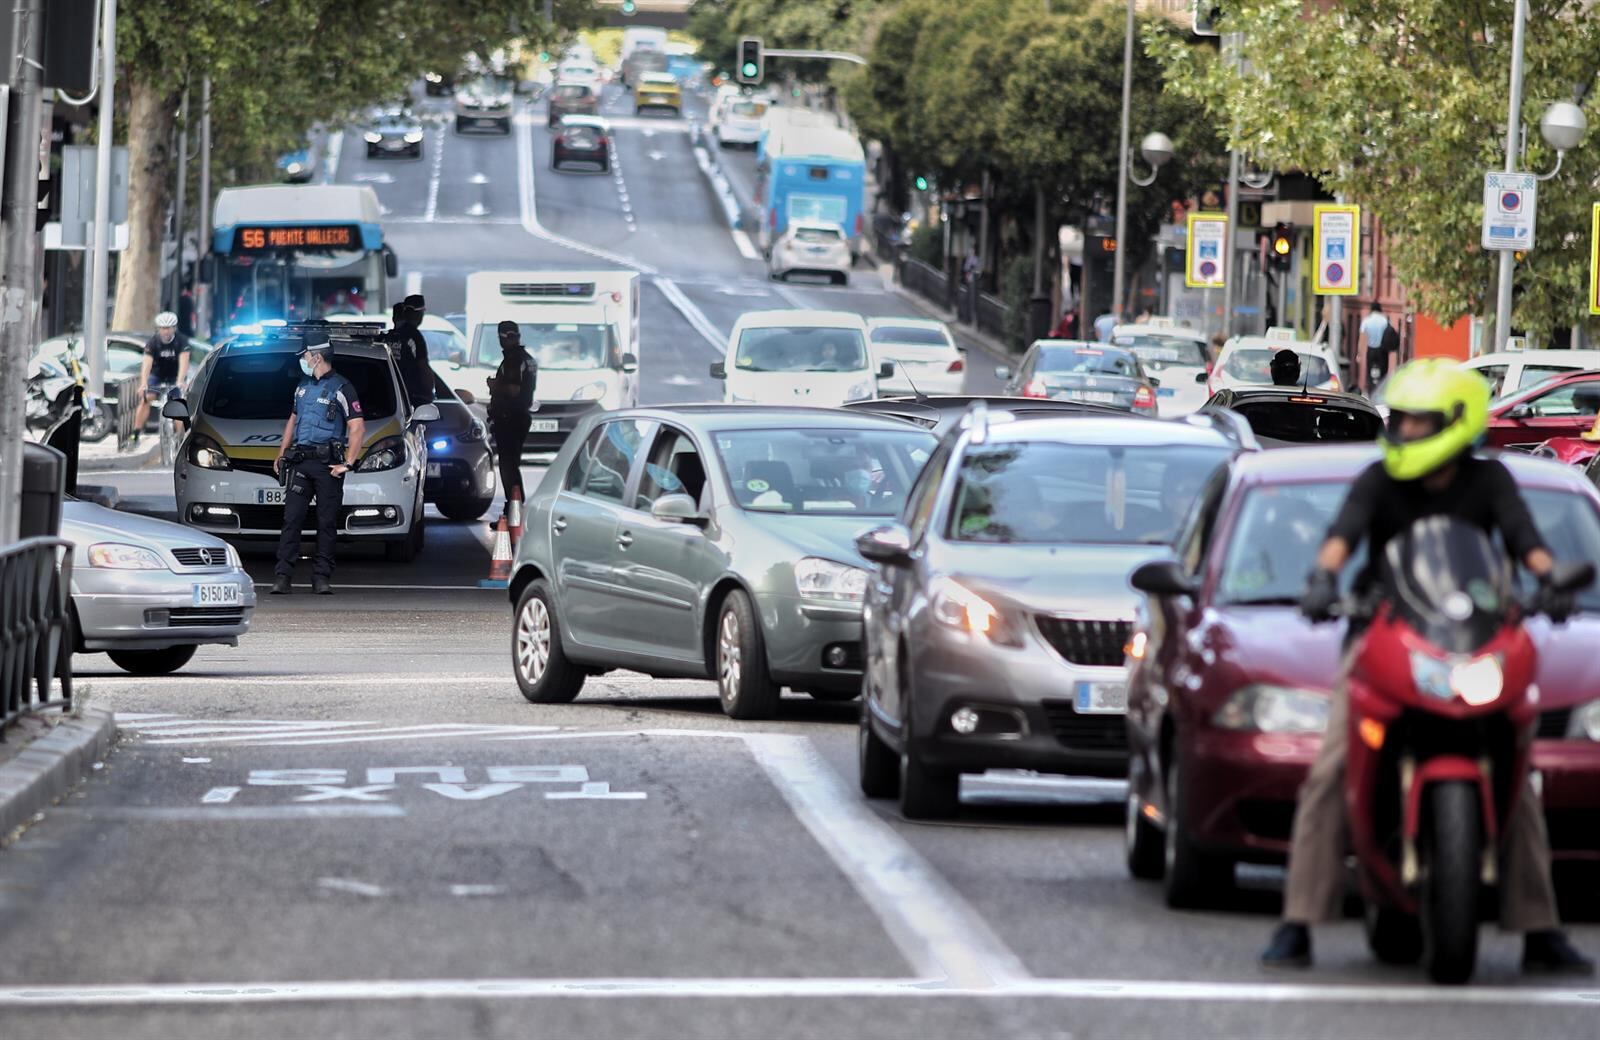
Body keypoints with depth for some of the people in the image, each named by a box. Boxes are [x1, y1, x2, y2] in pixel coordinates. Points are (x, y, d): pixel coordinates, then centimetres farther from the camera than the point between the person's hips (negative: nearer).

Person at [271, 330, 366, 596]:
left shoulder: (341, 388, -3)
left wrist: (348, 464, -12)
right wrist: (281, 454, 20)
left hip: (328, 464, -5)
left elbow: (358, 428, -7)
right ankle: (282, 576, -6)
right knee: (291, 519, -4)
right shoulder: (303, 385, 17)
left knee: (327, 523, 0)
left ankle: (322, 577, 4)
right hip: (299, 462, 5)